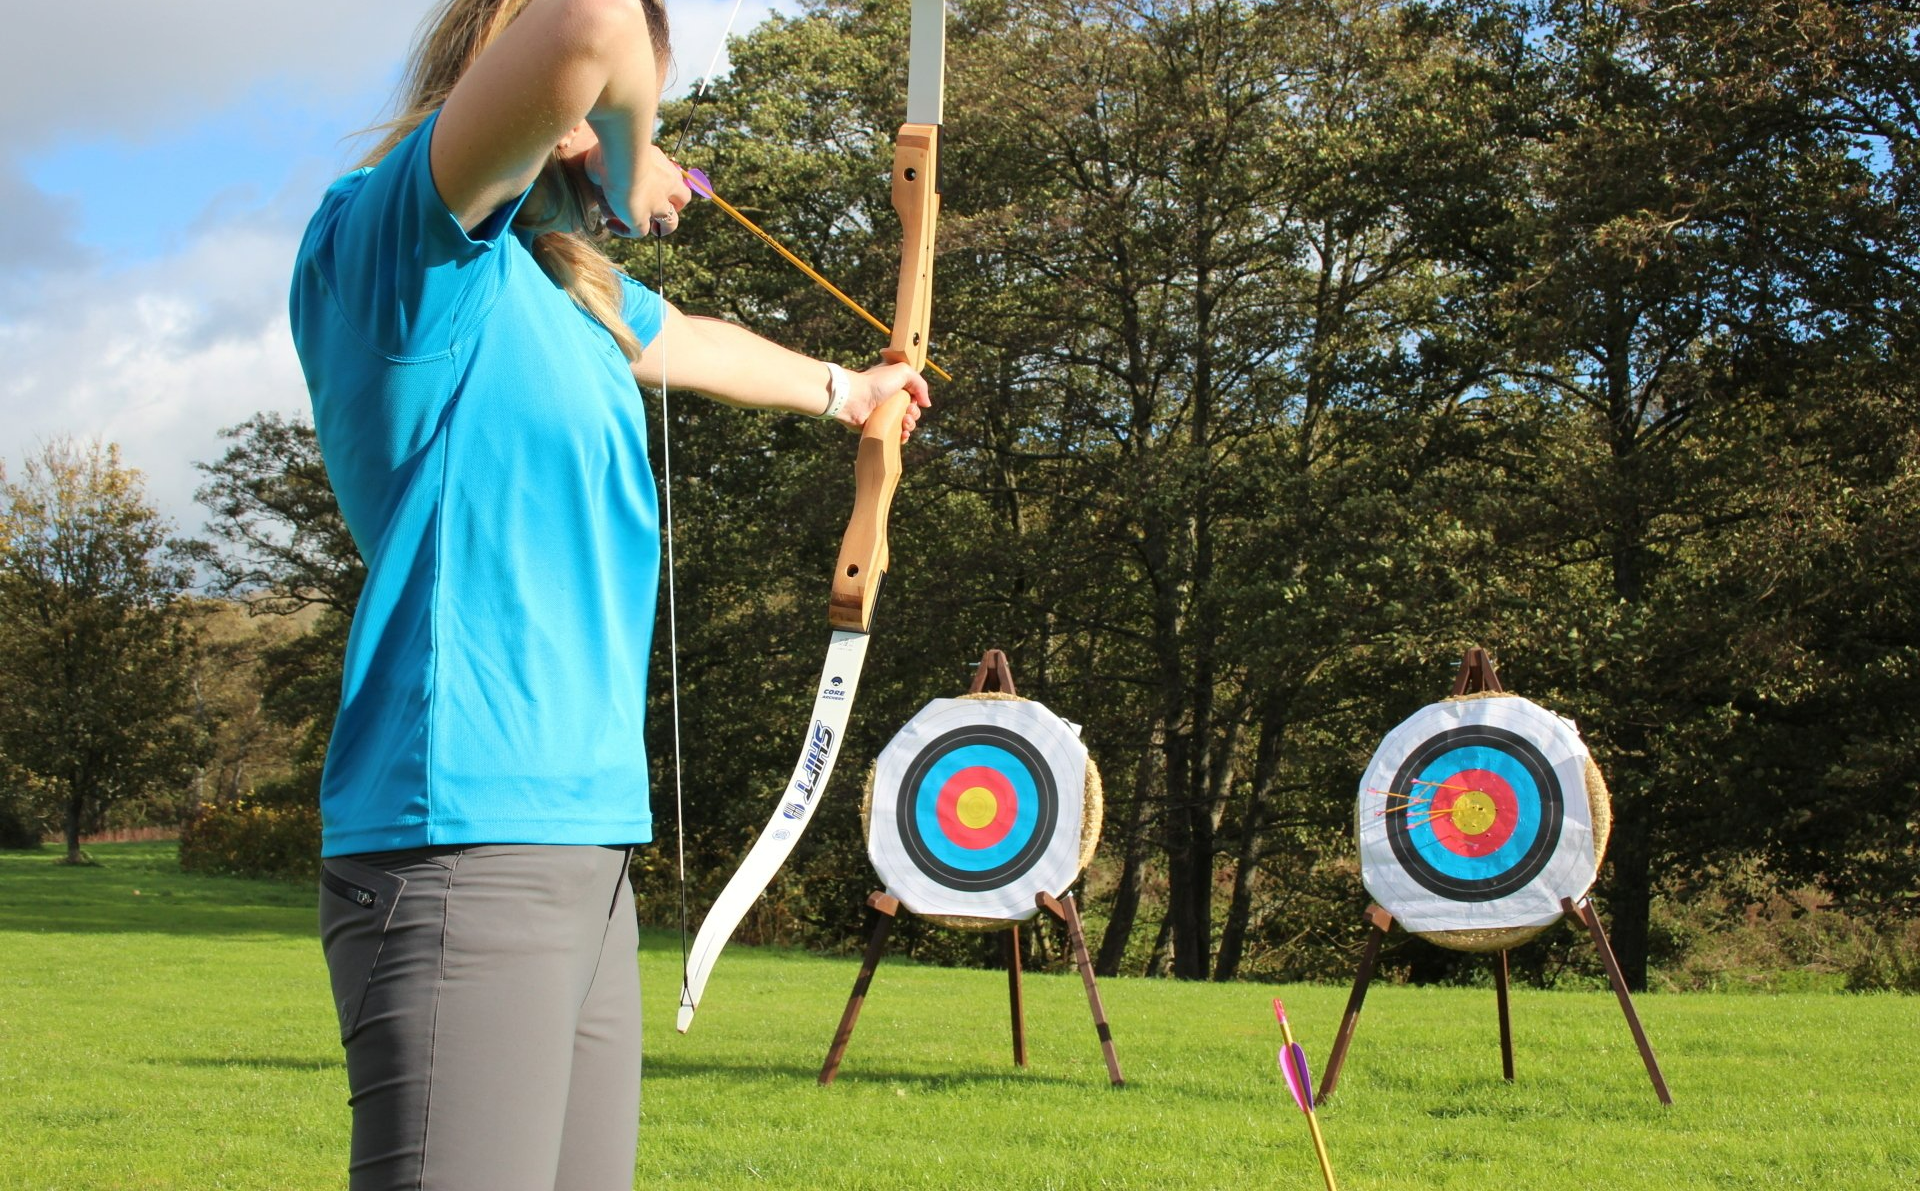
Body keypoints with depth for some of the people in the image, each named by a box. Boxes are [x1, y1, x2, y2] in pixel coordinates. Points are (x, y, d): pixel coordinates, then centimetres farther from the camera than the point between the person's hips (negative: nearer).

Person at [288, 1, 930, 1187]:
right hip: (465, 853, -9)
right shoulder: (398, 235, -8)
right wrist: (631, 156, -5)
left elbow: (696, 343, 42)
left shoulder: (577, 290, 19)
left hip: (585, 856, 9)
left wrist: (837, 389, 59)